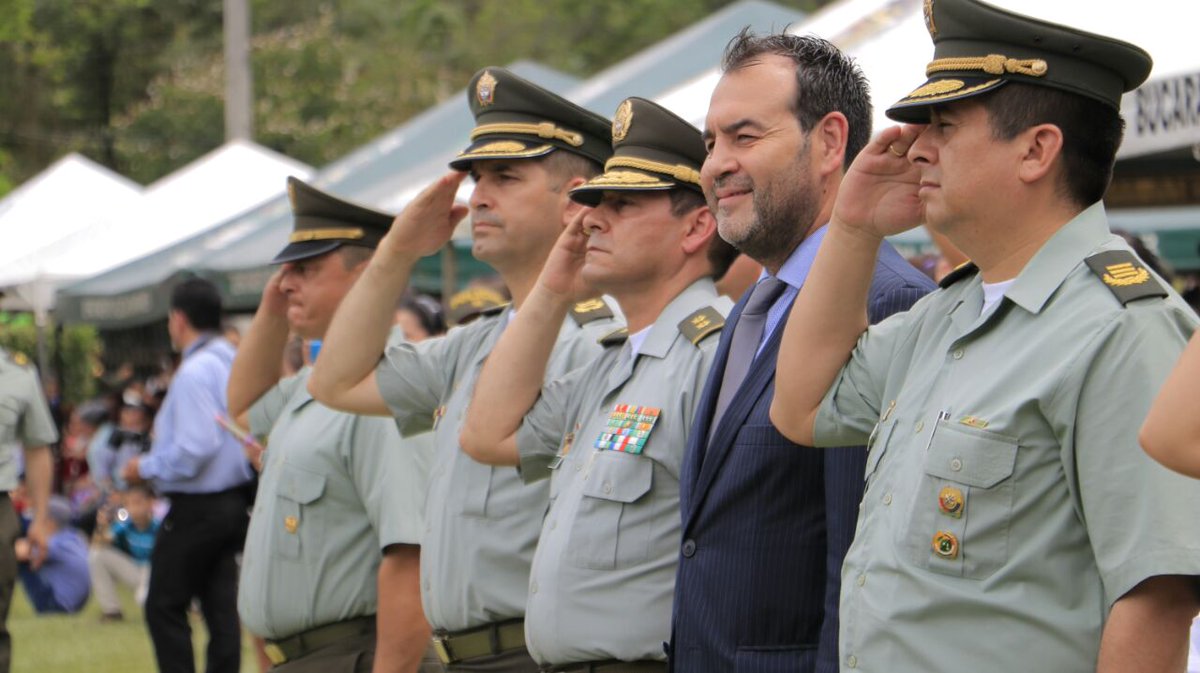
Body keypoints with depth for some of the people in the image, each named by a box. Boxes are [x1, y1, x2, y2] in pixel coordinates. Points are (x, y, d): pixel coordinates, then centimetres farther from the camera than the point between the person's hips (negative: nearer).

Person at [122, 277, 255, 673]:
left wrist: (146, 467, -9)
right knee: (221, 607, 8)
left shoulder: (195, 372, -18)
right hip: (234, 501, 9)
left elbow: (195, 449, -24)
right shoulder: (235, 364, 9)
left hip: (196, 508, -8)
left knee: (164, 607, 1)